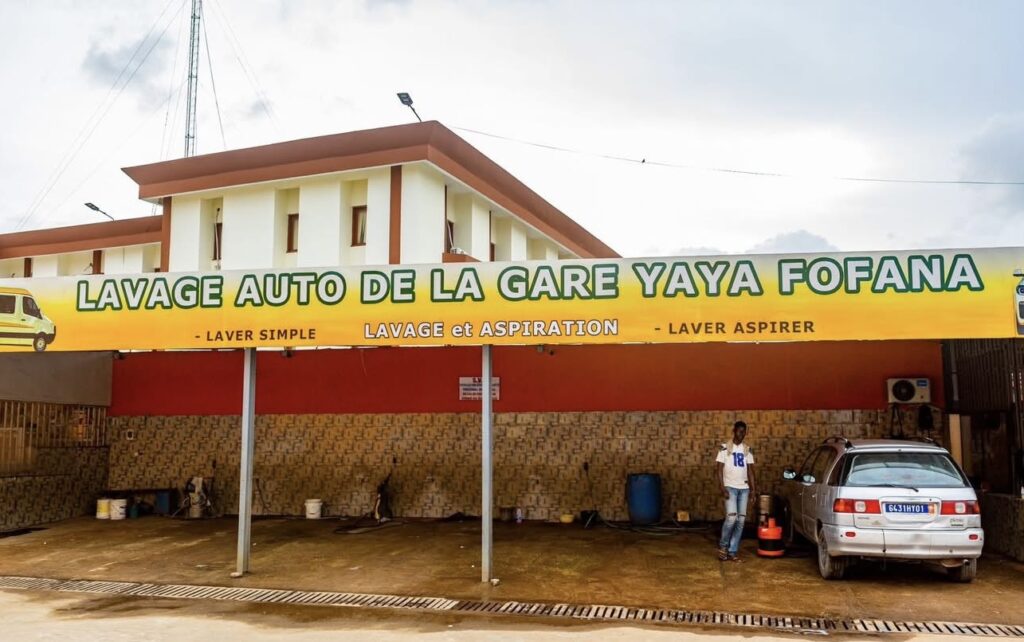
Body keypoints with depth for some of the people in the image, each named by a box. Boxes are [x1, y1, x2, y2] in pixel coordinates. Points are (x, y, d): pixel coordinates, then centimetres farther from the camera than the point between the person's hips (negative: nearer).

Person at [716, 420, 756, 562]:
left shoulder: (747, 450, 10)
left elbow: (750, 470, 10)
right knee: (731, 517, -16)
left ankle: (733, 551, 7)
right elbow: (720, 470, -4)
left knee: (741, 520, 1)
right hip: (730, 487, -4)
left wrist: (753, 488, 0)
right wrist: (723, 489, -13)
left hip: (744, 488, 4)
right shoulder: (725, 448, -2)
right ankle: (723, 545, 4)